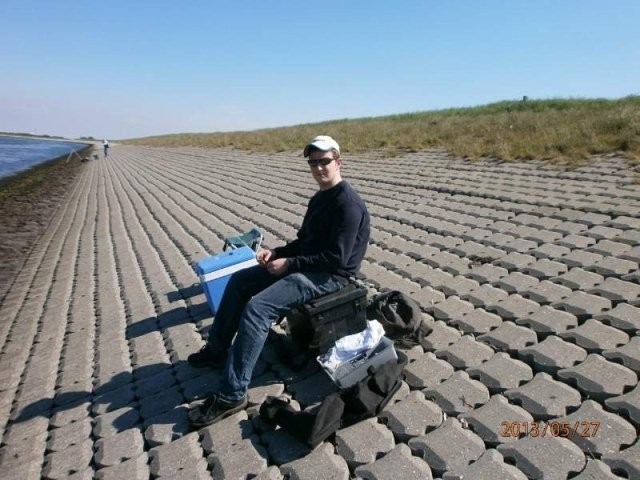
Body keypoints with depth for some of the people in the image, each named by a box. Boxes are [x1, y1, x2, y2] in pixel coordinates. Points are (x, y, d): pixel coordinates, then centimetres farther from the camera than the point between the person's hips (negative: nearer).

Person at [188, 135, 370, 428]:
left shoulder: (347, 203, -18)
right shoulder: (319, 198, 14)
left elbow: (336, 258, -24)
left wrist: (289, 264, -19)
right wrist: (275, 253, 2)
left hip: (330, 276, -10)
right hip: (306, 265, 11)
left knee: (257, 307, -26)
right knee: (239, 280, 10)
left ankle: (231, 395, -17)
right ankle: (217, 350, 21)